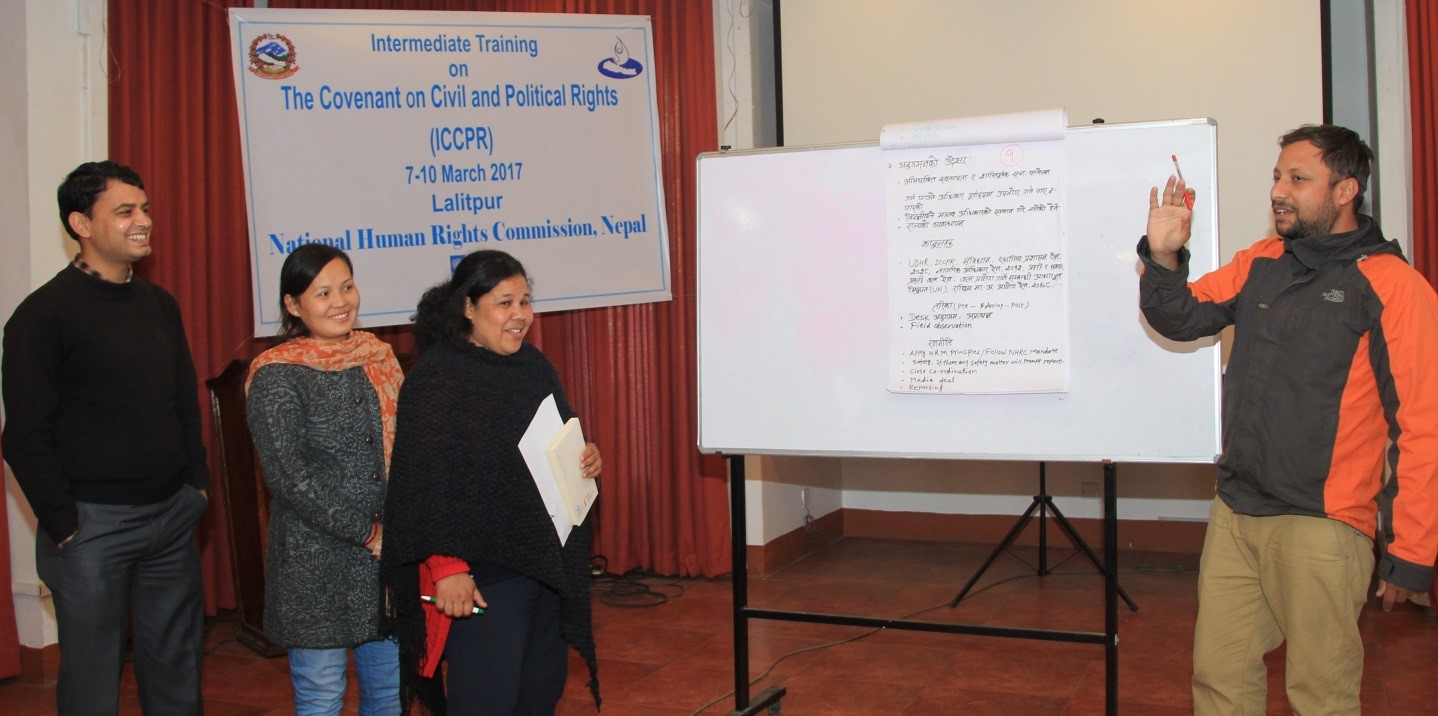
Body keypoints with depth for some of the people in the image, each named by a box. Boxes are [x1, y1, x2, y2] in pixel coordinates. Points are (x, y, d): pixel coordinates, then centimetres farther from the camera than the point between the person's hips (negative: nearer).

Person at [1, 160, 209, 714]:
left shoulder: (160, 304, 10)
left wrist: (197, 482, 9)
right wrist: (64, 527, -12)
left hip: (173, 516, 6)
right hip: (94, 523, -6)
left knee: (177, 670, 14)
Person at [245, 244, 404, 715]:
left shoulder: (378, 358, 9)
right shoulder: (276, 376, -7)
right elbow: (288, 476, -14)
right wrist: (367, 532, -14)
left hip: (390, 555, 5)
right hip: (317, 564, -5)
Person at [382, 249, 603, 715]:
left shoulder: (533, 366, 12)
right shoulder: (436, 377, -12)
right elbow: (423, 487, -17)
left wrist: (586, 460, 1)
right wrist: (445, 568, -23)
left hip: (548, 563, 8)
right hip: (481, 569, -7)